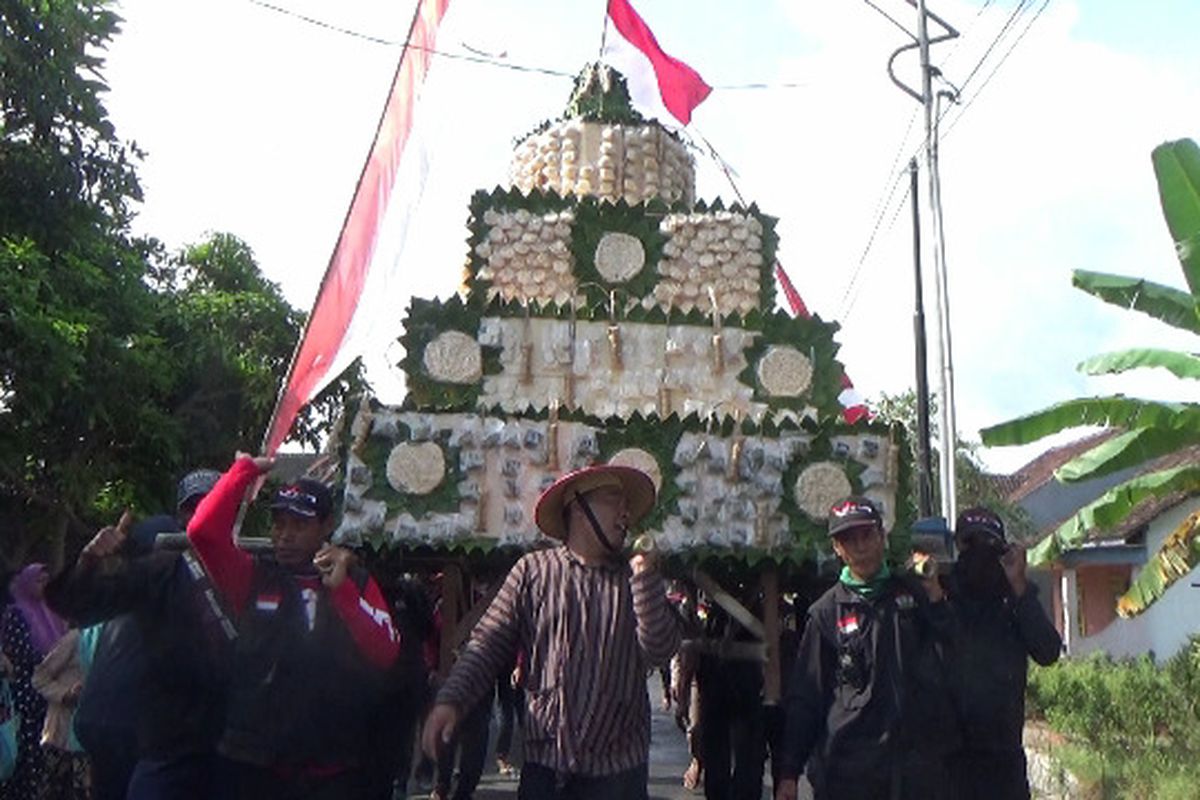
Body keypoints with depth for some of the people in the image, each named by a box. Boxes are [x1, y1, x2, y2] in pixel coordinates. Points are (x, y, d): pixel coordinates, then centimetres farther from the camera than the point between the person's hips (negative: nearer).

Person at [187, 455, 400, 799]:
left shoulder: (356, 583, 6)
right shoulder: (253, 576, 3)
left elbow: (386, 655, -8)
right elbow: (203, 530, -13)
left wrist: (342, 588, -16)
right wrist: (246, 468, -5)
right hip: (256, 766, 0)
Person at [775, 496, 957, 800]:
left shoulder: (913, 593, 10)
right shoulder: (827, 612, 4)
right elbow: (804, 697, 4)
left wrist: (934, 594, -10)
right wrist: (789, 772, 0)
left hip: (919, 757, 2)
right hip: (848, 763, -1)